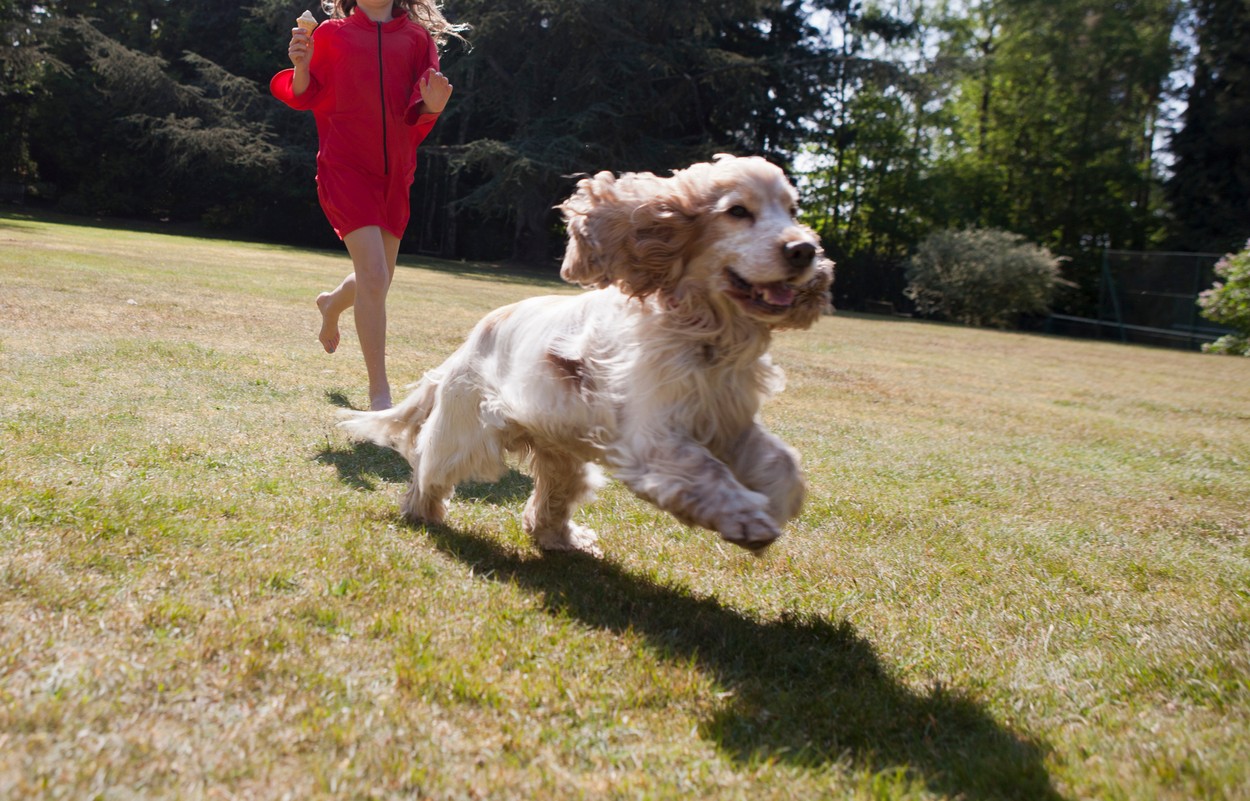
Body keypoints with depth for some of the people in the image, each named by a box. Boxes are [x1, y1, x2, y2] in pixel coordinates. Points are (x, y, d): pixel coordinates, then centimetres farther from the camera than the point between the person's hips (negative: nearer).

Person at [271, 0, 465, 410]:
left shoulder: (417, 36, 7)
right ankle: (379, 393, -10)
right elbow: (305, 97, 3)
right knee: (373, 275, -18)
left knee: (378, 281, 16)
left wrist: (431, 106, -21)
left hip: (395, 172, 4)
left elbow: (418, 116, 2)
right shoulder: (331, 33, 4)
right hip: (345, 167, -4)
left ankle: (332, 303, 52)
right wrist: (301, 67, -17)